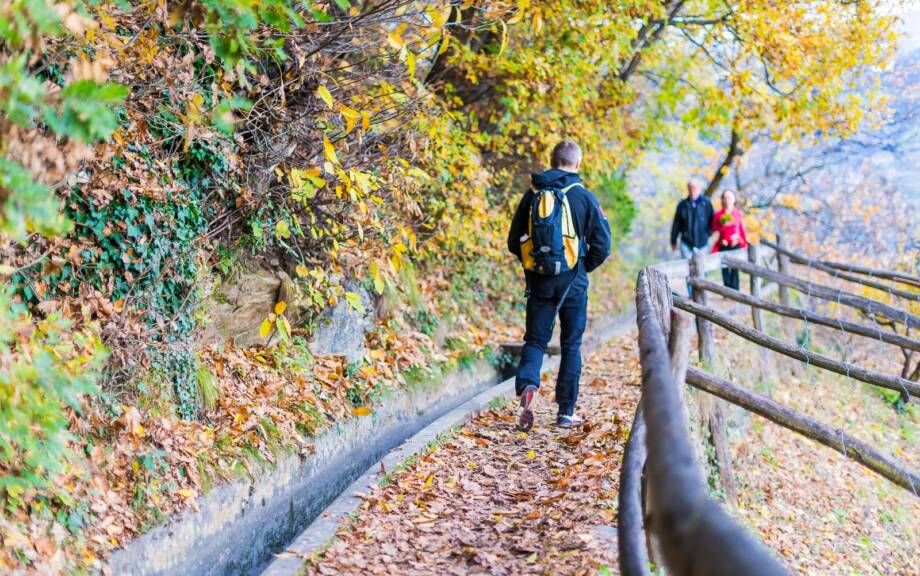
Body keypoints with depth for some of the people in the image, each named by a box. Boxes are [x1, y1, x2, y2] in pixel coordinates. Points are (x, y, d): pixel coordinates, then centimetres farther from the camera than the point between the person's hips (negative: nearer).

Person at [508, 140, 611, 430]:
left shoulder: (532, 194, 4)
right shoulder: (584, 196, -5)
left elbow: (514, 241, 8)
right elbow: (602, 244, -5)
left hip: (538, 280, 2)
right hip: (572, 281, -2)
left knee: (535, 340, 9)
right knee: (571, 345, 9)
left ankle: (527, 385, -20)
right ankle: (566, 411, 13)